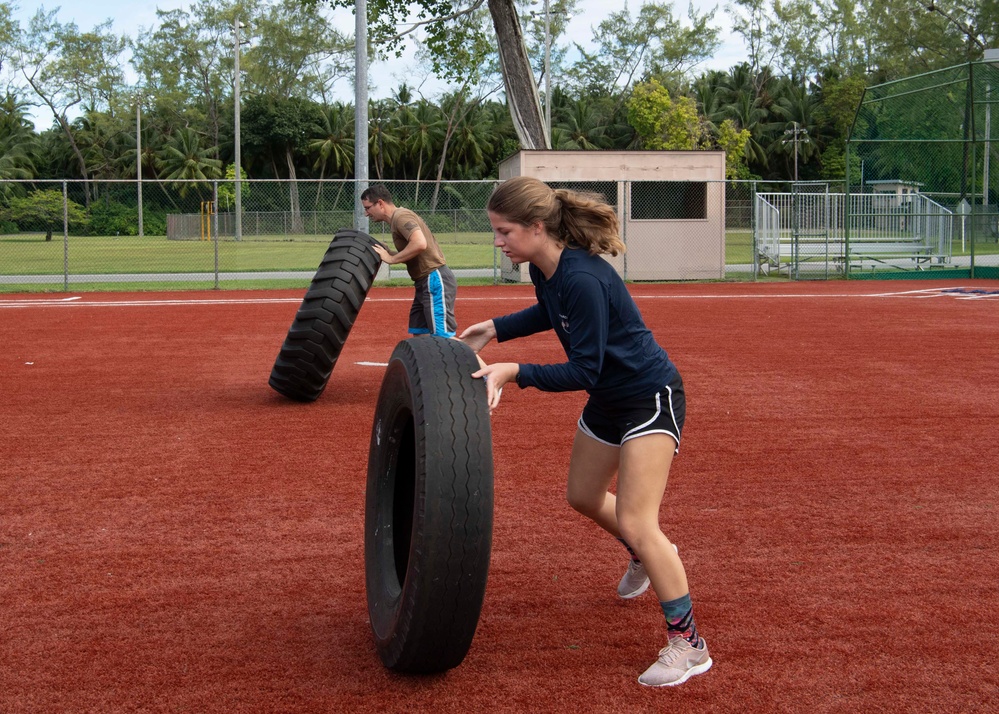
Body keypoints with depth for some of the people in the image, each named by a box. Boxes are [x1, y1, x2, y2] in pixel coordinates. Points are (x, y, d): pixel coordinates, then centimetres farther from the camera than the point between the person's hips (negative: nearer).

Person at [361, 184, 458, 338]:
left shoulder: (401, 216, -12)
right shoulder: (397, 218, 17)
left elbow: (420, 243, -29)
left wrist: (392, 259, -19)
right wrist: (386, 254, 5)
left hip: (435, 281, -11)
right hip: (425, 283, 11)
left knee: (444, 337, -14)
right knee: (419, 334, 13)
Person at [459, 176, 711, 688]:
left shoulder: (583, 279, -32)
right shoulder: (544, 270, -5)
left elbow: (582, 372, -28)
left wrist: (514, 373, -32)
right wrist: (494, 329, 9)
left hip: (650, 397, -10)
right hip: (608, 398, 10)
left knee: (634, 522, -15)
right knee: (583, 496, 23)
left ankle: (687, 644, -2)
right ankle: (646, 557, 51)